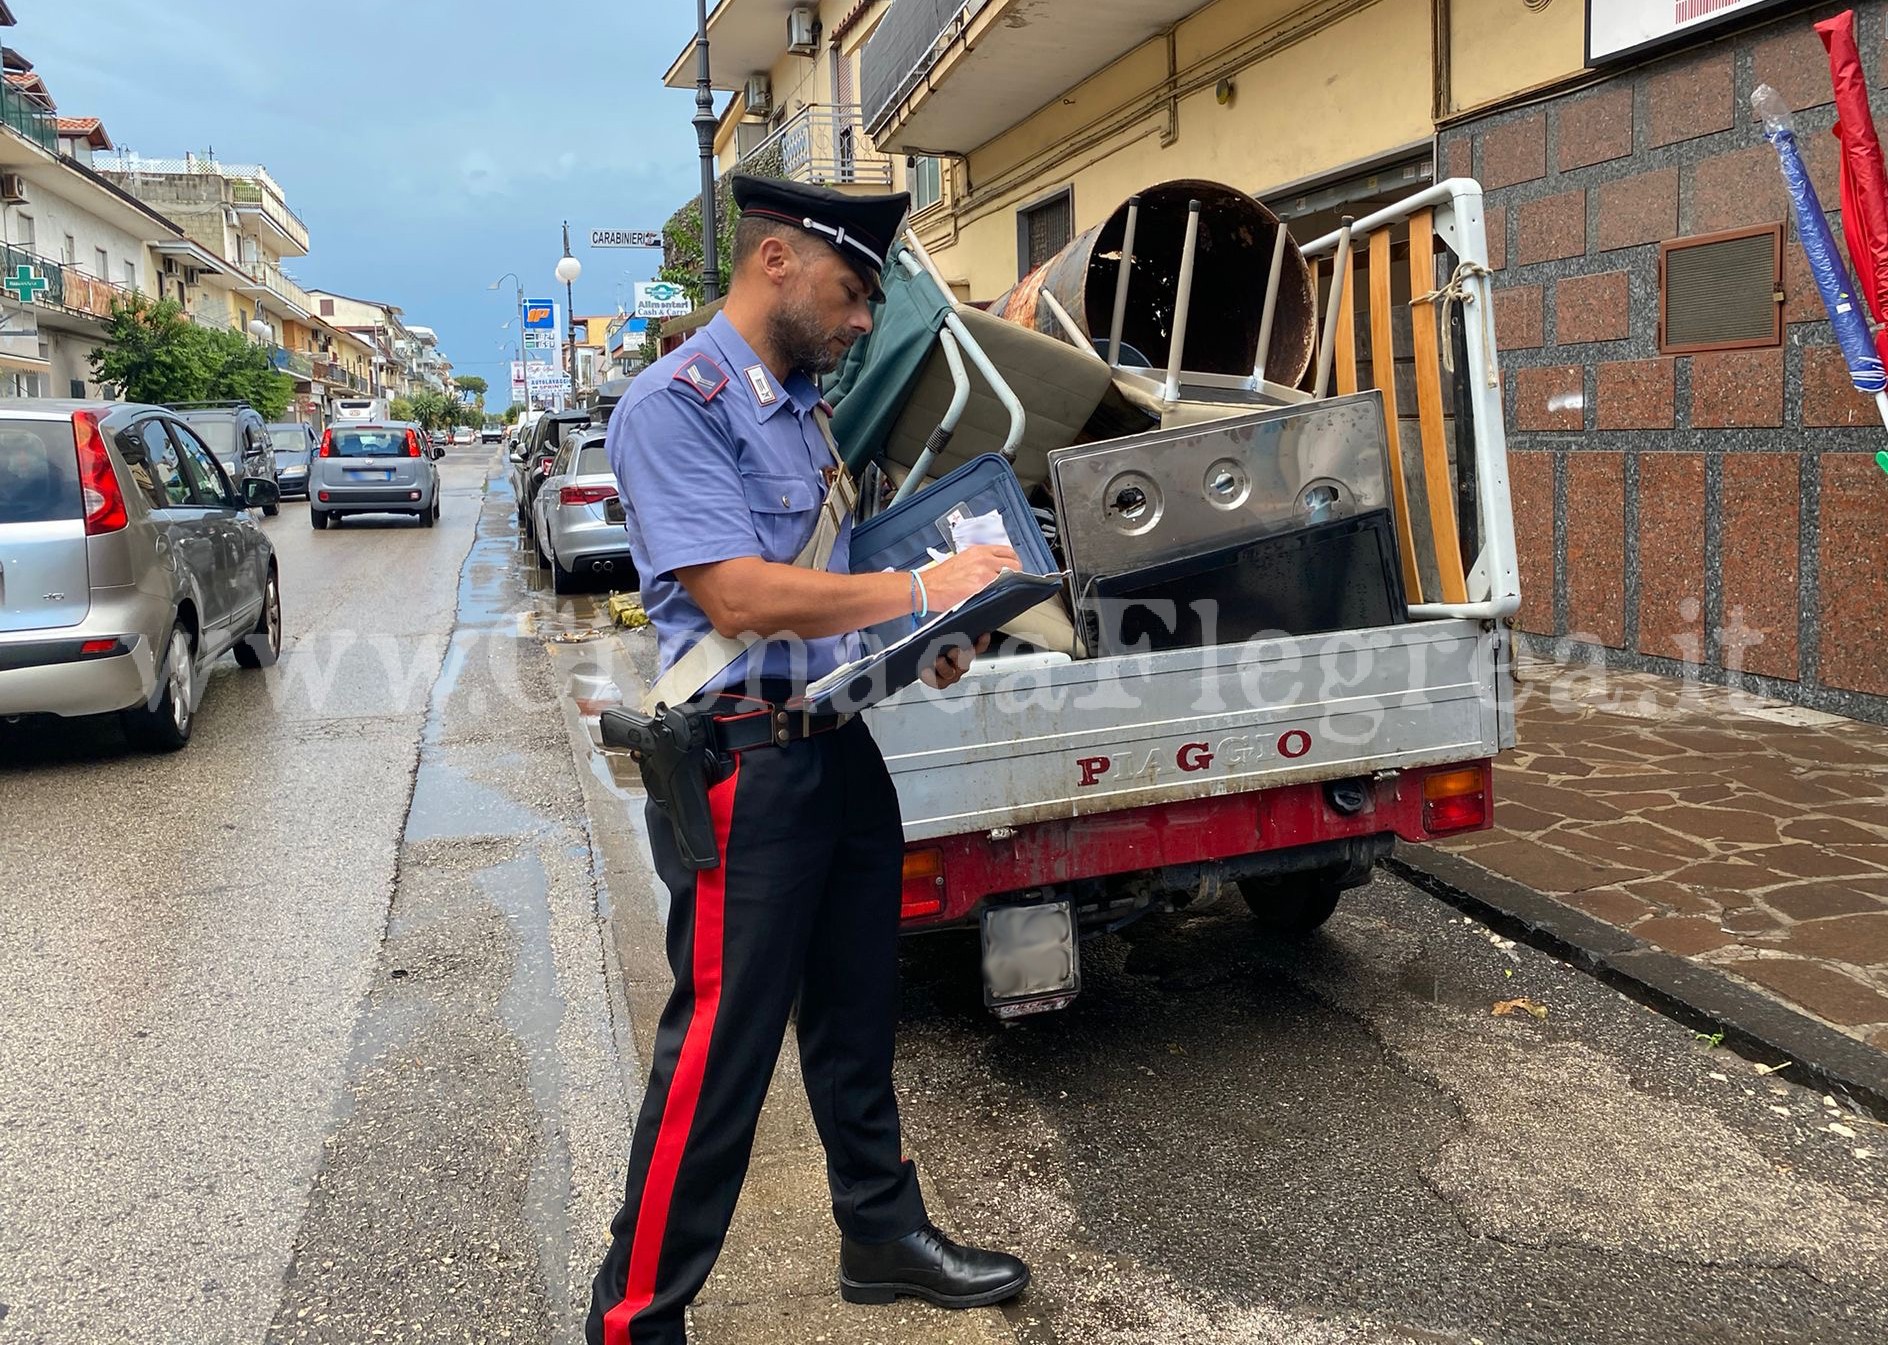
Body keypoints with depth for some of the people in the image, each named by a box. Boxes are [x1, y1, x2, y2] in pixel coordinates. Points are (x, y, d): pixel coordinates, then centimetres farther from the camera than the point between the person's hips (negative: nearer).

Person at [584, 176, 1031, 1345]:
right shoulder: (677, 404, -14)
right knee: (721, 1051, 0)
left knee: (857, 1020, 19)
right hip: (747, 764, -9)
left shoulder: (805, 403, 14)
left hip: (842, 746, 9)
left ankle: (884, 1236, 37)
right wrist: (922, 591, -18)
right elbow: (738, 596, -23)